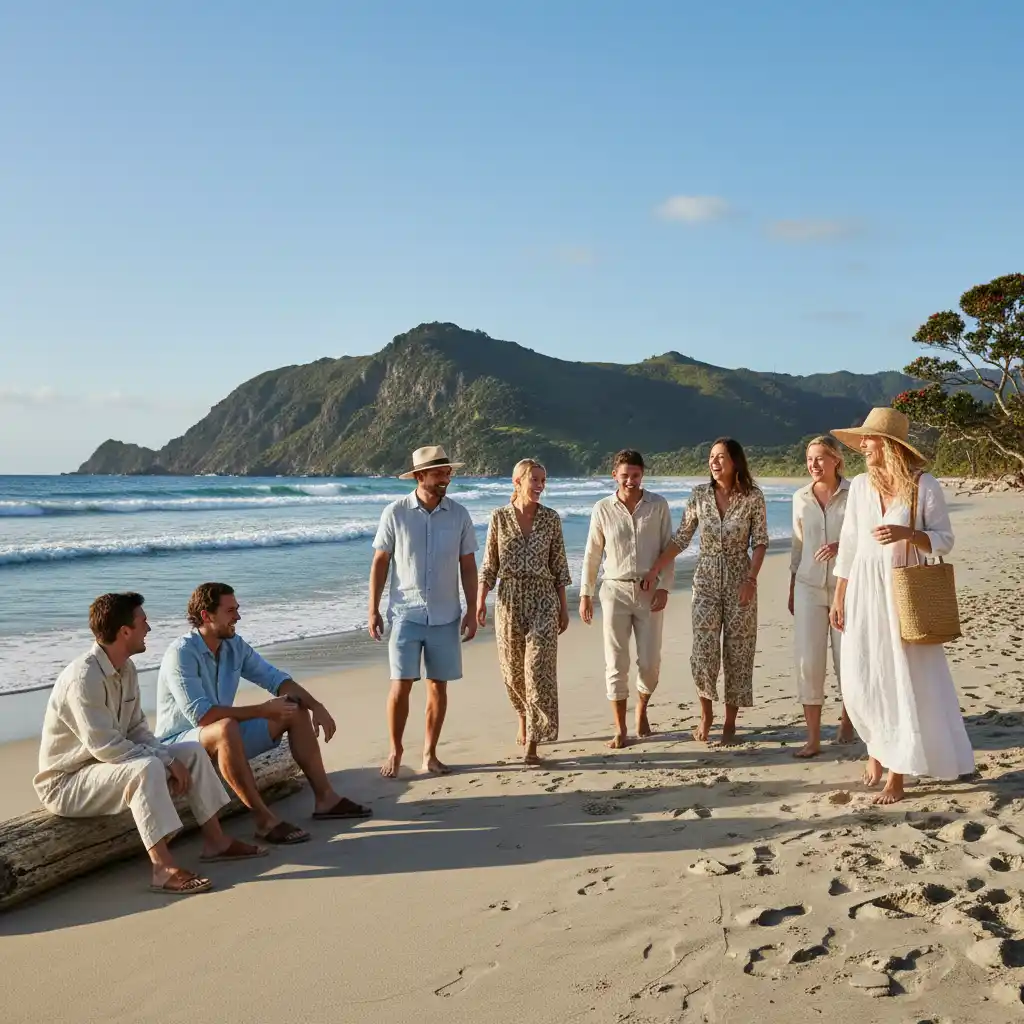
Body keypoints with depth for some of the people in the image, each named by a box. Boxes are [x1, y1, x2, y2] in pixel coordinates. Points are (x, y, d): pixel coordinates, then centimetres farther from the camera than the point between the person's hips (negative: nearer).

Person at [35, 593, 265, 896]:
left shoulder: (126, 669, 3)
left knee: (193, 752, 1)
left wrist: (170, 758, -10)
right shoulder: (83, 677, -27)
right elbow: (105, 747, -30)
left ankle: (215, 841, 5)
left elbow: (137, 729, 8)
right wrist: (166, 761, -23)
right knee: (146, 768, -36)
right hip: (66, 782, -9)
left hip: (110, 765, 9)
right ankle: (164, 869, -35)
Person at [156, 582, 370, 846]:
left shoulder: (234, 646, 1)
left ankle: (324, 799, -1)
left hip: (226, 737, 8)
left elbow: (275, 678, 6)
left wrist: (315, 705, -10)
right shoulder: (181, 654, -23)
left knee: (297, 712, 0)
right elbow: (201, 715, -31)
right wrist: (262, 710, -29)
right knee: (226, 728, -40)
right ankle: (264, 819, -35)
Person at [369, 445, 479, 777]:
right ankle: (395, 752, 13)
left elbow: (468, 566, 6)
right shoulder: (395, 513, -5)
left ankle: (430, 753, 20)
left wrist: (472, 610, 1)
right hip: (406, 614, -2)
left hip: (445, 616, 2)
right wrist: (373, 610, -1)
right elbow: (380, 563, 1)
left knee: (438, 686, 7)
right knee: (401, 685, -4)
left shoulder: (459, 514, 0)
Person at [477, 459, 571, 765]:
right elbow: (489, 564, 3)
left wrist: (563, 607, 3)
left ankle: (533, 743, -5)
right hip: (509, 600, 1)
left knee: (539, 669, -9)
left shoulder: (551, 518, 1)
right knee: (513, 669, 11)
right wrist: (480, 600, -6)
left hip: (543, 600, -1)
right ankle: (525, 719, 38)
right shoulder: (499, 517, 0)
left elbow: (559, 565, 4)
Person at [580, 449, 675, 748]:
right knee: (616, 663, -1)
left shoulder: (658, 505, 0)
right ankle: (620, 729, 8)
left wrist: (664, 587, -8)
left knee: (650, 661, 2)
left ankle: (642, 710, 31)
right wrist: (585, 594, 4)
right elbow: (592, 554, 6)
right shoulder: (602, 509, 1)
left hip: (649, 591, 0)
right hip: (615, 590, 0)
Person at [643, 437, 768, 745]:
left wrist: (751, 579, -14)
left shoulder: (753, 498, -6)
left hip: (739, 581, -1)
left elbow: (760, 542, -3)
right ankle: (706, 714, 16)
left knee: (737, 651, 4)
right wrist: (655, 569, -1)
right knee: (704, 651, -5)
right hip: (706, 581, 1)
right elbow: (681, 538, 4)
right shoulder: (700, 494, 0)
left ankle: (730, 722, 16)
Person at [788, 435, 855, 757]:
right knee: (808, 661, -5)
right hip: (809, 587, 2)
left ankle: (847, 720, 32)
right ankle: (813, 739, 0)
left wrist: (842, 546, -21)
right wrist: (792, 589, 16)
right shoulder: (801, 497, 7)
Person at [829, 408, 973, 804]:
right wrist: (839, 597, 7)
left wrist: (907, 533, -22)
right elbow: (849, 544, 8)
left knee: (905, 680, -1)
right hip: (864, 589, 3)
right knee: (860, 679, 3)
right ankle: (877, 746, 29)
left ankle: (897, 772, 9)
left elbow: (944, 540, -4)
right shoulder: (860, 485, 4)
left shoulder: (924, 485, -6)